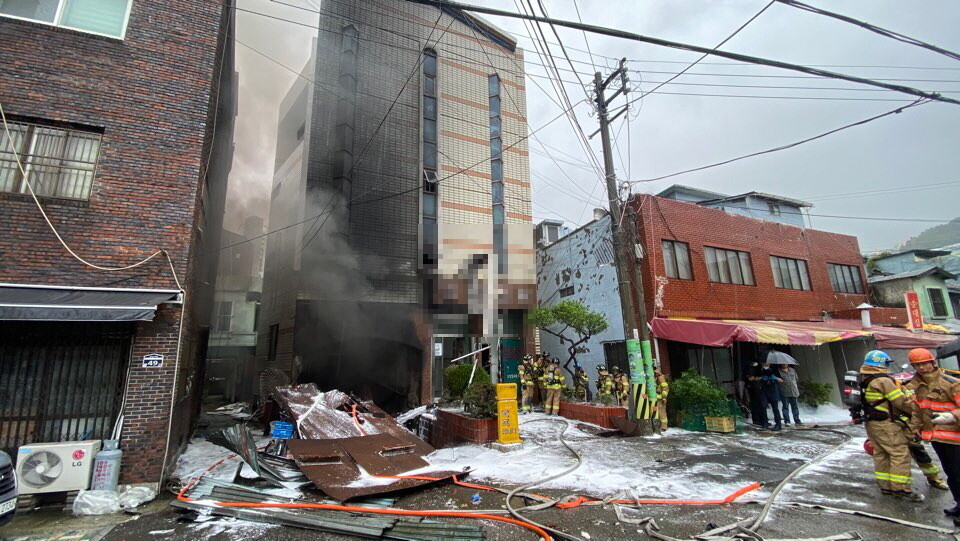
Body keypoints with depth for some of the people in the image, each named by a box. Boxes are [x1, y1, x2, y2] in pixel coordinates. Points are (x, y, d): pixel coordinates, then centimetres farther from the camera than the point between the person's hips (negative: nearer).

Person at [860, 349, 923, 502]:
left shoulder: (864, 380, 11)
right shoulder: (883, 380, -17)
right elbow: (901, 401, -13)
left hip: (871, 423, 9)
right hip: (886, 424, -9)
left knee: (881, 454, 14)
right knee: (900, 454, -3)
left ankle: (885, 486, 20)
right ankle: (901, 489, -2)